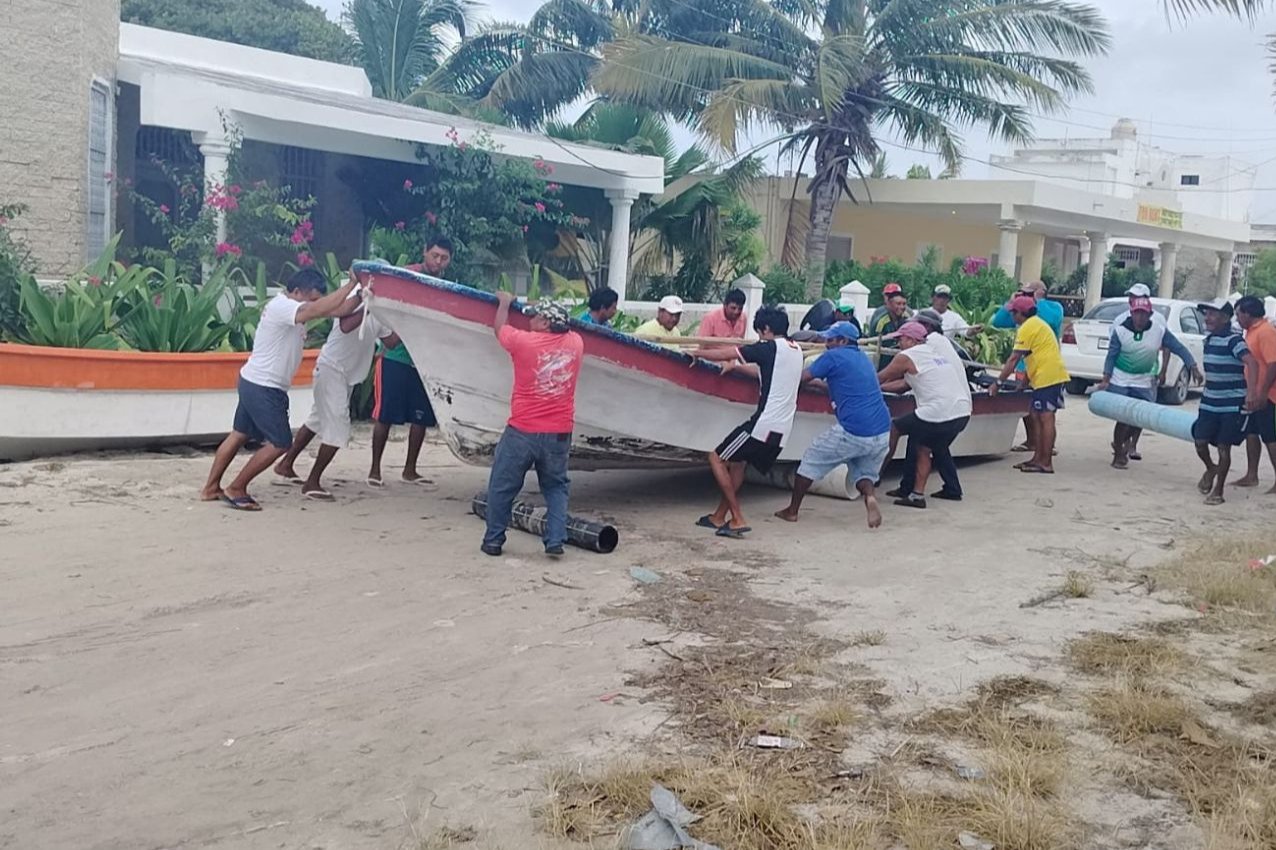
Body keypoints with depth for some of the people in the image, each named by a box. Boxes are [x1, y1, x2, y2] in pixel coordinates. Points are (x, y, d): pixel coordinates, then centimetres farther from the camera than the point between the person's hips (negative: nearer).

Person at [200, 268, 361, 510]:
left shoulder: (290, 306, 9)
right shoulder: (282, 306, -20)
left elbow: (337, 310, 5)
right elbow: (320, 309, -36)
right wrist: (351, 284, -31)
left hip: (252, 382, 11)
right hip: (264, 388, -11)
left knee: (239, 435, 19)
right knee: (280, 443, -3)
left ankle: (210, 488, 28)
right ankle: (236, 490, 5)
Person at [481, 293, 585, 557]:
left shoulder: (524, 341, -10)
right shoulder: (575, 342, 1)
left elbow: (499, 327, 11)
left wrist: (505, 302, 28)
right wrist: (545, 308, 36)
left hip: (522, 431, -3)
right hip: (559, 434, 3)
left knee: (502, 487, 11)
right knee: (556, 488, 14)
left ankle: (493, 540, 18)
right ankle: (556, 541, 5)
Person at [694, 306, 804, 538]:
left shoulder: (769, 348, -8)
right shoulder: (796, 350, 16)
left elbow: (722, 355, -6)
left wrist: (696, 353, 9)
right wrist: (735, 366, 32)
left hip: (763, 423, -9)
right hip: (782, 430, 9)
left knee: (717, 458, 1)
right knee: (738, 462, 23)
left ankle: (738, 519, -4)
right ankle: (719, 517, 25)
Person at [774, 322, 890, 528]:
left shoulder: (833, 356, -3)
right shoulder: (863, 358, 20)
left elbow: (802, 378, 0)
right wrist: (820, 382, 35)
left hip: (852, 432, -6)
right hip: (883, 434, 6)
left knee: (811, 459, 14)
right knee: (863, 471, 23)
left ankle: (792, 510, 19)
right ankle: (870, 495, -10)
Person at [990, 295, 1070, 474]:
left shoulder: (1027, 328, -10)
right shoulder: (1038, 324, 21)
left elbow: (1013, 360, -12)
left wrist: (998, 383, -8)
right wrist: (1024, 381, 25)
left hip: (1048, 377, -10)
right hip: (1044, 377, 10)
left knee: (1046, 418, -8)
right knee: (1036, 417, 12)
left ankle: (1046, 463, -7)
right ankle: (1038, 458, 16)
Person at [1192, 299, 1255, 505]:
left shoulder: (1233, 340, -16)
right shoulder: (1209, 338, 8)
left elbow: (1251, 363, -29)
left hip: (1232, 405, -6)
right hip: (1209, 402, 6)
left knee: (1223, 447, 1)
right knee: (1200, 442, 3)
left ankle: (1218, 491, 13)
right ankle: (1211, 469, 34)